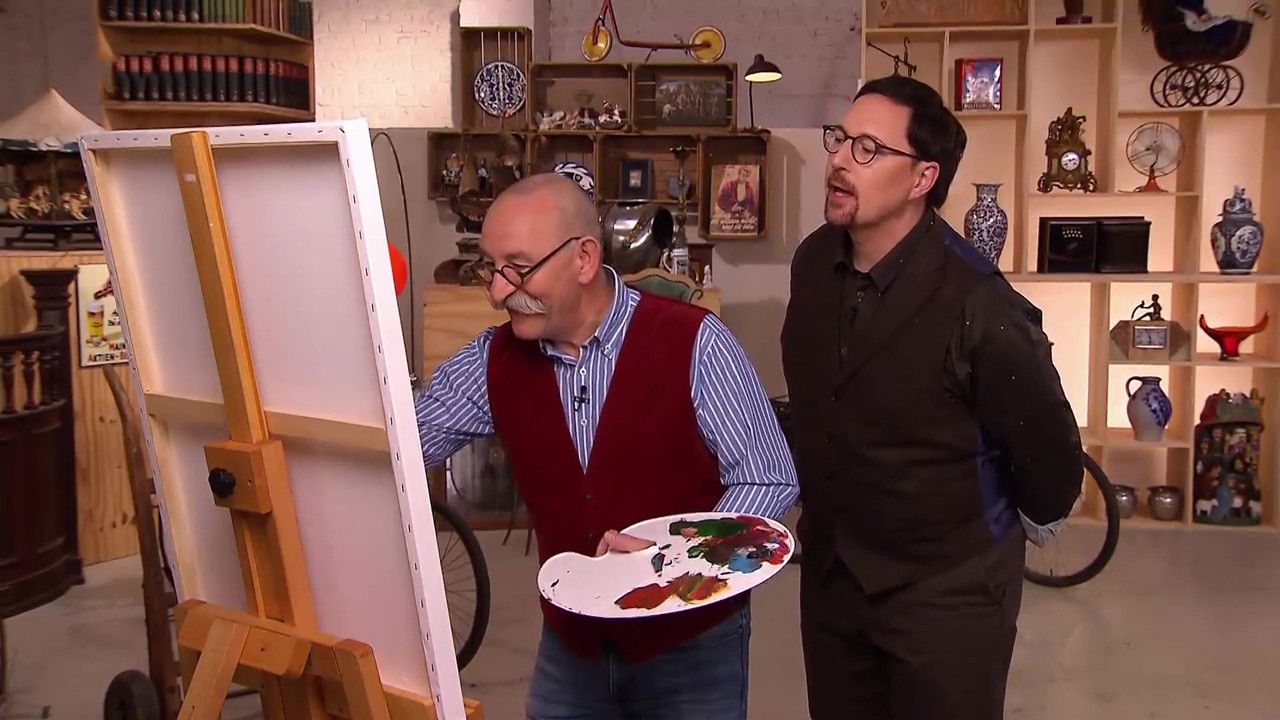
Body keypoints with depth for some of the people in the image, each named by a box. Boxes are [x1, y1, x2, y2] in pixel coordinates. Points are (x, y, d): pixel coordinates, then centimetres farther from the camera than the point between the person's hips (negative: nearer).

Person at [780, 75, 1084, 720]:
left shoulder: (979, 308, -26)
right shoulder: (811, 262, -5)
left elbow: (1047, 448, -12)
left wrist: (1031, 523, 6)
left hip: (947, 592, -6)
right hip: (828, 573, 6)